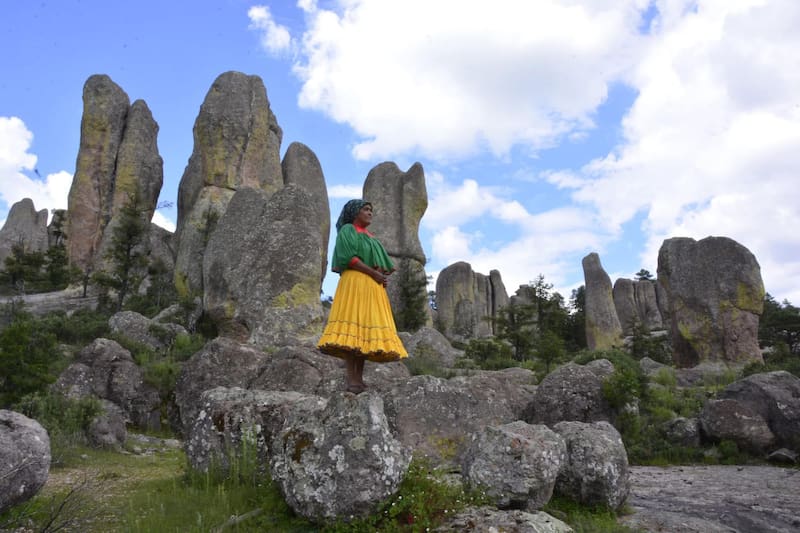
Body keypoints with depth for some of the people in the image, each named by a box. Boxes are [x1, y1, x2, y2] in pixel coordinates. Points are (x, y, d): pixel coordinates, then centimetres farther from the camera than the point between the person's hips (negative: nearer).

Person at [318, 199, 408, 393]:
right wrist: (373, 273, -12)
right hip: (354, 282, -7)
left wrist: (384, 274, -2)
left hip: (374, 287, 7)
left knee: (367, 328, -2)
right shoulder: (347, 230, 7)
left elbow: (385, 265, 21)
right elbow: (349, 257, -9)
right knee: (352, 326, -15)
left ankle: (359, 378, -5)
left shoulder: (372, 238, 28)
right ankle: (350, 378, -20)